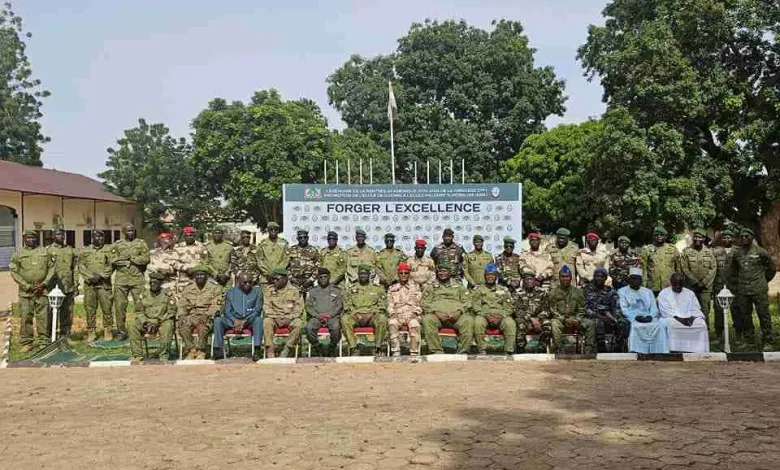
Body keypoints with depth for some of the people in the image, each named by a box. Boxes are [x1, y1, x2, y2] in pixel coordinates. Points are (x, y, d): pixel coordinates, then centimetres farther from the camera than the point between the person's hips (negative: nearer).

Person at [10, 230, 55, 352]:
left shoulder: (45, 252, 9)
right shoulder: (18, 255, 6)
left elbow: (51, 268, 8)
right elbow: (14, 273, 0)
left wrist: (44, 284, -5)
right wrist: (28, 286, -9)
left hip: (42, 290, 0)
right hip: (25, 291, 0)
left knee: (43, 317, 1)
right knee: (26, 317, 0)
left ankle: (43, 342, 8)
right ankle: (26, 343, 9)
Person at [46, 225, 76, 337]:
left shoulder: (70, 250, 13)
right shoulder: (48, 250, 3)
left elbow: (75, 269, 12)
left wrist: (76, 286, 6)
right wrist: (45, 285, -8)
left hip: (68, 288, 3)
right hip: (53, 288, -3)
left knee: (67, 312, 6)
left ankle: (66, 334, 15)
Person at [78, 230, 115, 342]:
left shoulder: (108, 250, 8)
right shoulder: (84, 251, 12)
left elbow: (111, 266, -1)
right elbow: (81, 267, 5)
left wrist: (101, 276, -12)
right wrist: (90, 277, -9)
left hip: (104, 284, -1)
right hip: (89, 285, 1)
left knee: (107, 308, -3)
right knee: (90, 309, 3)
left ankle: (108, 331, 5)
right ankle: (91, 332, 11)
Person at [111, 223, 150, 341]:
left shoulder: (141, 243, 8)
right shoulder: (117, 245, 11)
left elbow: (146, 259, -5)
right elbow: (114, 260, -3)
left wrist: (131, 258, -7)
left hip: (137, 279, -1)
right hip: (121, 279, 1)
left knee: (140, 305, -2)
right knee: (120, 306, 1)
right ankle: (121, 331, 10)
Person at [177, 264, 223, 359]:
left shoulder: (215, 287, 5)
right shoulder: (187, 289, 15)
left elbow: (216, 305, -3)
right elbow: (182, 305, 11)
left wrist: (207, 315, -20)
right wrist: (181, 316, -10)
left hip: (207, 316, -3)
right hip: (191, 316, 3)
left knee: (203, 324, -37)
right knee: (182, 324, -29)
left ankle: (201, 351, -30)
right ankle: (191, 349, -23)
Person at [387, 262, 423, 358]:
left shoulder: (415, 287, 19)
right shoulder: (392, 289, 21)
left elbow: (419, 303, 11)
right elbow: (390, 305, 13)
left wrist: (415, 313, -6)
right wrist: (393, 314, -6)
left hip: (412, 315, -1)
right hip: (397, 315, 1)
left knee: (414, 324, -37)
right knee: (392, 323, -36)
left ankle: (414, 353, -39)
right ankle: (396, 352, -39)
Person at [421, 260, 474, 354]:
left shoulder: (459, 286, 26)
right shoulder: (430, 287, 23)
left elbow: (466, 302, 16)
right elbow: (424, 303, 9)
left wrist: (459, 312, -6)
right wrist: (437, 312, -8)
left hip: (456, 315, 1)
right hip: (436, 315, -1)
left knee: (468, 321, -31)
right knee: (427, 320, -34)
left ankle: (463, 351, -25)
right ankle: (436, 351, -32)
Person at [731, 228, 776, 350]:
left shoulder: (760, 251, -2)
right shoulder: (737, 254, 9)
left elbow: (771, 266, 7)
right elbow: (734, 269, 24)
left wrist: (765, 279, 11)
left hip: (759, 289, -4)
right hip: (742, 290, 4)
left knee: (764, 315, -3)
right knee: (745, 315, 9)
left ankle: (767, 342, 2)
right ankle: (748, 339, 19)